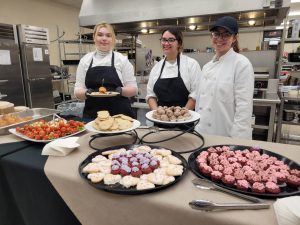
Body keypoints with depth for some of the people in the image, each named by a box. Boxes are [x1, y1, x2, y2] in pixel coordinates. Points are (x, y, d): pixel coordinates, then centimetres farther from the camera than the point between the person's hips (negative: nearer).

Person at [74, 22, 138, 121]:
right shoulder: (85, 60, 6)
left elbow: (133, 89, 3)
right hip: (92, 115, 2)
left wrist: (121, 90, -17)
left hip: (120, 114, -1)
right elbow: (78, 90, 7)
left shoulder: (122, 59, 2)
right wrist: (86, 93, -14)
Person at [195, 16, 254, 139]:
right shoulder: (207, 66, 9)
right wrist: (197, 129, 11)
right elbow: (200, 101, 11)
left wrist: (237, 141, -18)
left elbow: (244, 107, -15)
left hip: (226, 136, -5)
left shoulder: (242, 64, -9)